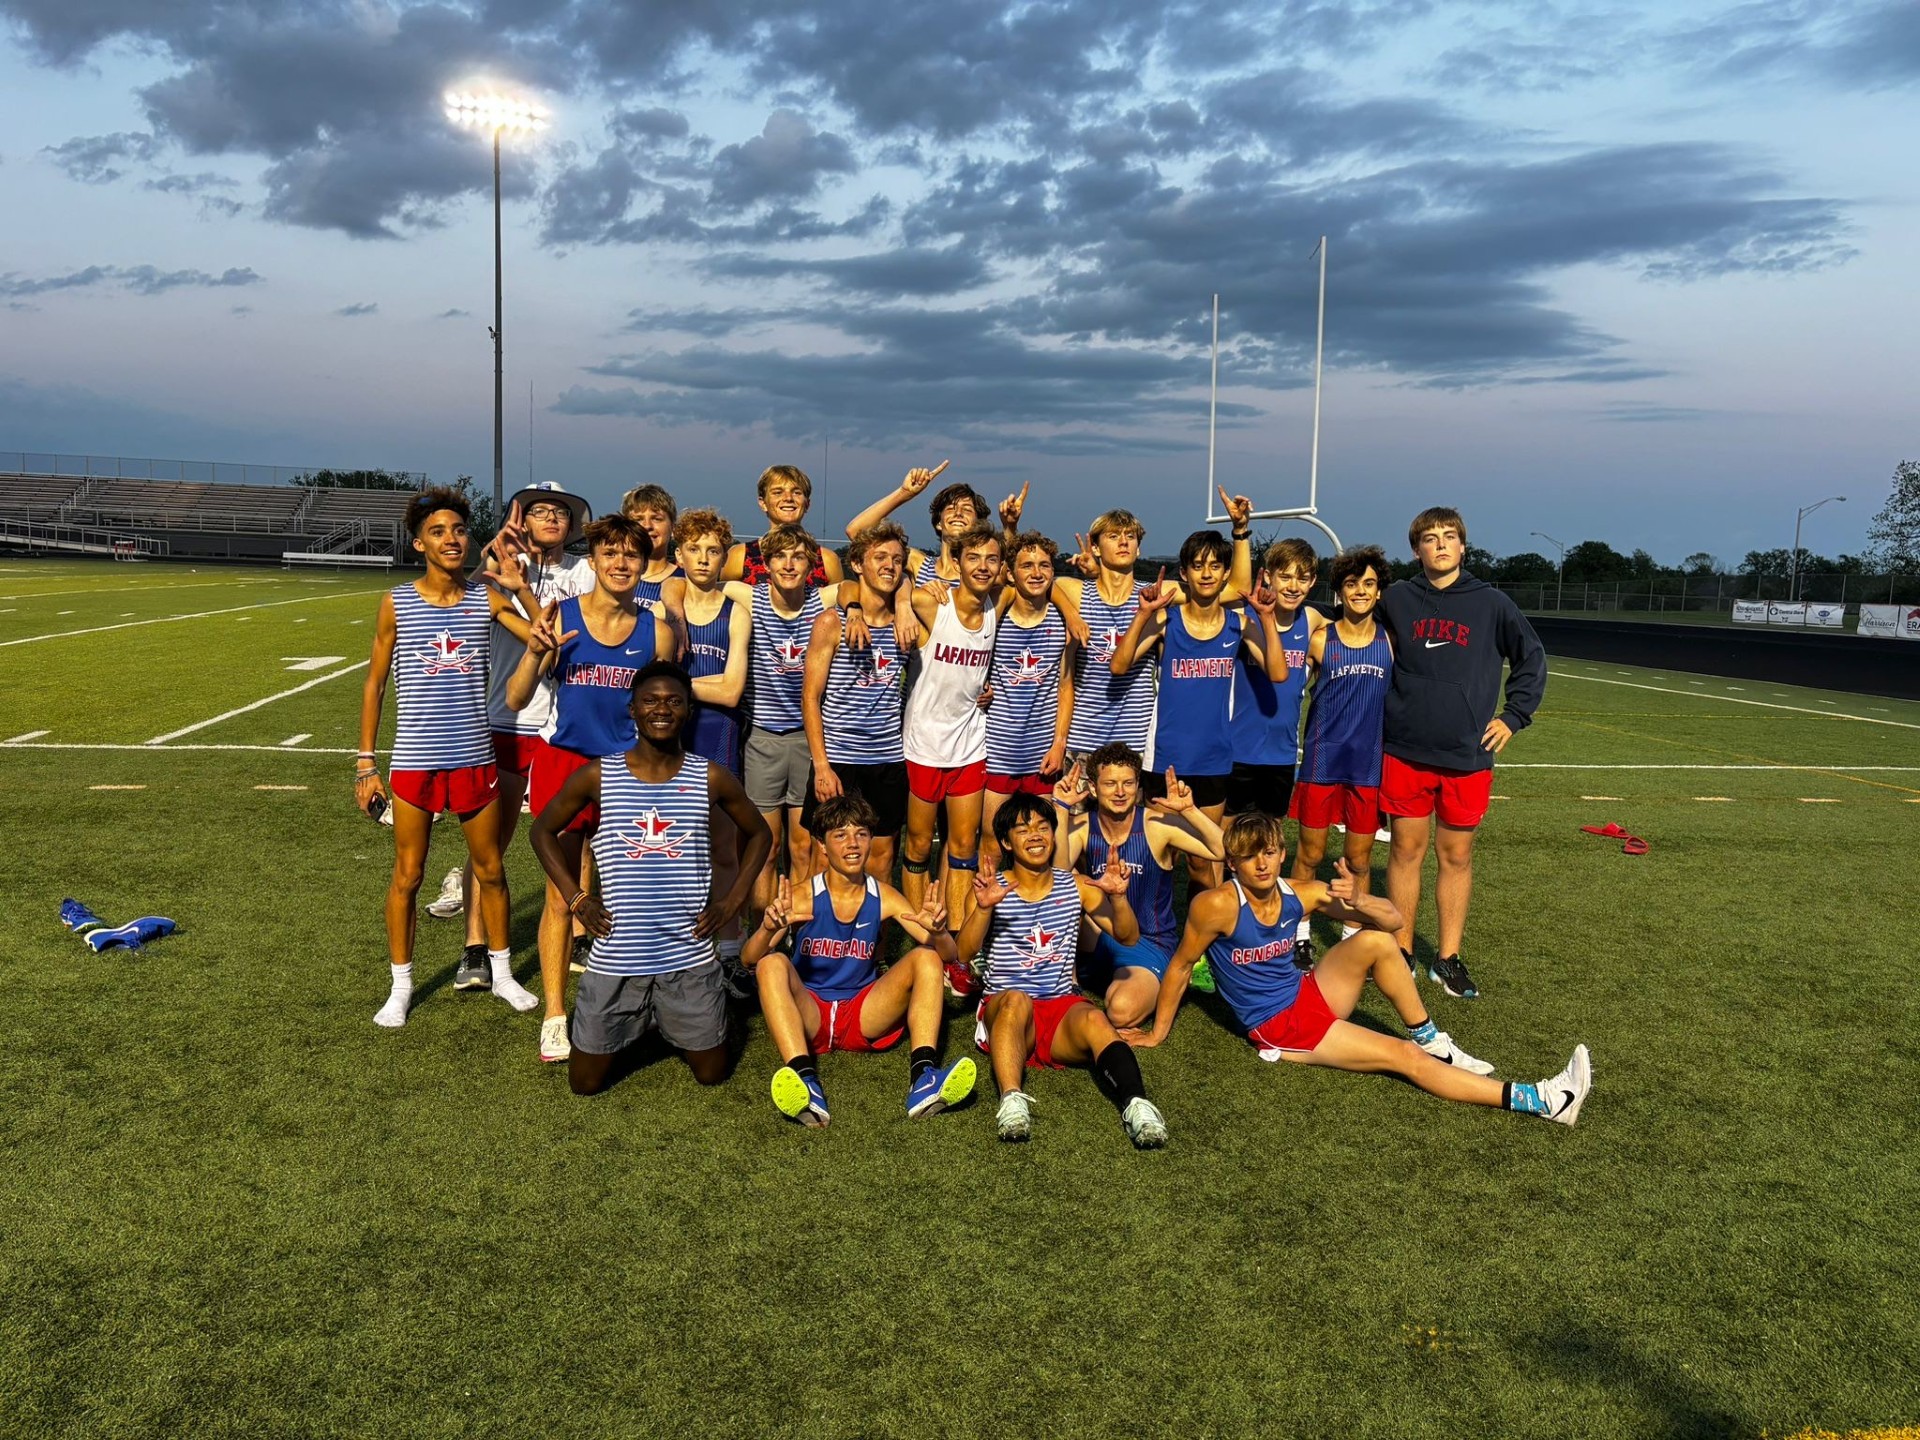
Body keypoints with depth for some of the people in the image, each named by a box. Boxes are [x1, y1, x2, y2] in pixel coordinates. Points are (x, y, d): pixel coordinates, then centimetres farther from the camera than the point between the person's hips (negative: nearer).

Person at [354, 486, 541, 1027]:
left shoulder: (486, 598, -1)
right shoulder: (397, 603, -4)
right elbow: (374, 684, 2)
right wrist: (365, 764, 0)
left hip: (475, 760, 2)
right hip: (414, 764, -1)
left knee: (491, 870, 14)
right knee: (406, 877, 8)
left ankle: (502, 973, 32)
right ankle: (400, 987, 24)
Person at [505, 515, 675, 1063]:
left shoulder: (656, 631, 0)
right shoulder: (561, 618, -5)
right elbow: (516, 700, -5)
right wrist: (534, 652, -22)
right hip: (565, 763, -2)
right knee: (561, 895, 3)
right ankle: (555, 1015, 13)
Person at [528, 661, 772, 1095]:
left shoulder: (710, 778, -3)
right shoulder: (598, 776, -5)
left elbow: (759, 834, 12)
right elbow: (543, 830, 10)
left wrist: (731, 900, 2)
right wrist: (576, 898, 0)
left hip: (689, 957, 0)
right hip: (615, 959, 0)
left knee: (712, 1075, 10)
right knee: (585, 1083, 8)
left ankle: (669, 1024, 40)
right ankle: (635, 1029, 38)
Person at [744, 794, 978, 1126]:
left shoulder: (884, 897, 1)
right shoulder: (803, 897, -6)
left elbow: (947, 955, -4)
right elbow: (749, 960, -16)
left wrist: (937, 931, -28)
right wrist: (770, 928, -39)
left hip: (865, 1017, 2)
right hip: (809, 1014, -2)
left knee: (925, 958, -15)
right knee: (773, 963, -28)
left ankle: (923, 1078, -33)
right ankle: (805, 1080, -45)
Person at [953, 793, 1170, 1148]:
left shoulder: (1077, 887, 13)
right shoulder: (991, 890, 6)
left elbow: (1128, 938, 6)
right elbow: (963, 954, -8)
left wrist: (1118, 897, -14)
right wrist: (984, 908, -26)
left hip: (1062, 1007, 2)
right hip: (1003, 1012, -1)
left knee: (1094, 1018, -32)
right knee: (1017, 999, -36)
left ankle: (1136, 1103, -52)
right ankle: (1012, 1100, -51)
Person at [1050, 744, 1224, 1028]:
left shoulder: (1158, 825, -14)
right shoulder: (1081, 827, -7)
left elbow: (1225, 851, -22)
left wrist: (1189, 809, -34)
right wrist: (1061, 808, -29)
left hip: (1149, 944, -2)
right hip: (1098, 935, 3)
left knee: (1122, 1012, -31)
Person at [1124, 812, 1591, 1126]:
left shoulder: (1302, 895, -6)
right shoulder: (1218, 906, -22)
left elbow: (1393, 919, -3)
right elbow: (1180, 966, -10)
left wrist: (1358, 900, -26)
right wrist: (1158, 1034, -3)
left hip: (1308, 993, 6)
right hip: (1278, 1026, -6)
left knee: (1375, 940, -20)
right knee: (1401, 1056, -18)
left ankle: (1430, 1040, -1)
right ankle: (1538, 1101, -20)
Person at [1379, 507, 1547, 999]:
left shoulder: (1491, 603, 1)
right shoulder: (1396, 599, 2)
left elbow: (1531, 659, 11)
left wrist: (1512, 716, 4)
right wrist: (1381, 712, 8)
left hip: (1467, 756, 0)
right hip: (1406, 751, 0)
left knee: (1457, 856, 8)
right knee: (1406, 850, 6)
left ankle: (1448, 958, 18)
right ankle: (1401, 952, 17)